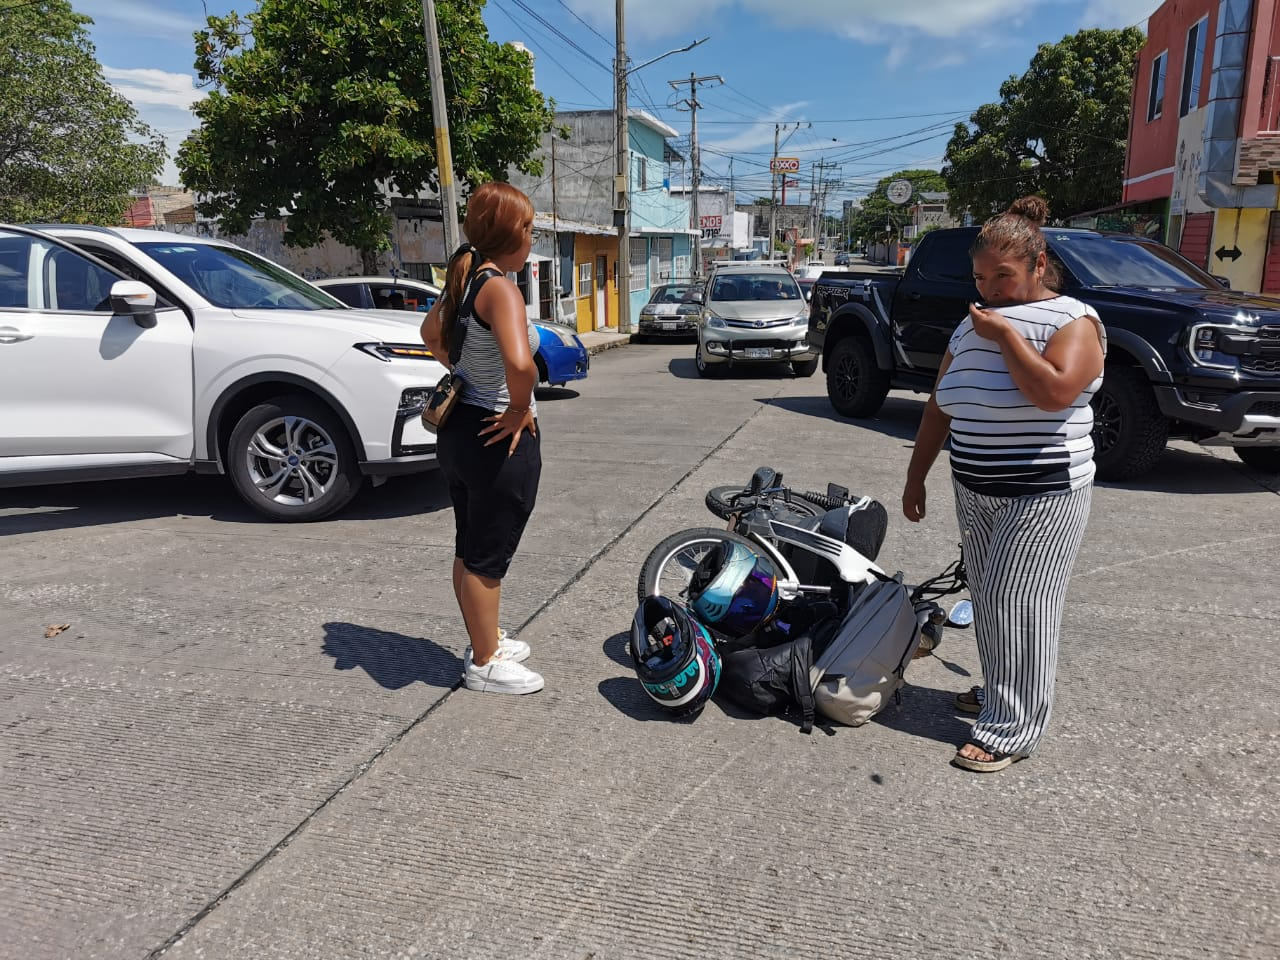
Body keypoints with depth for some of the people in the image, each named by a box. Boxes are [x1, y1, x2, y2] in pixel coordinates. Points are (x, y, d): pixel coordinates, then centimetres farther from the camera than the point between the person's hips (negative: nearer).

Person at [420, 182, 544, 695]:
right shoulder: (500, 288, -21)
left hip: (460, 428, 9)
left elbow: (431, 333, 26)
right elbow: (519, 362, -38)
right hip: (499, 440, -9)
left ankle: (485, 641, 38)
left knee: (470, 547, 19)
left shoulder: (463, 280, 7)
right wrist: (519, 411, -21)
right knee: (488, 556, 5)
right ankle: (485, 663, 22)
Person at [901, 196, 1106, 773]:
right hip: (974, 493, 7)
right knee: (986, 601, 14)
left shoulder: (1072, 320, -8)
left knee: (1017, 606, -6)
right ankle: (995, 693, 30)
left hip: (1042, 497, -7)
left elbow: (1054, 391, -27)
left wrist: (1006, 334, -18)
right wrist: (915, 477, 14)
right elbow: (939, 407, 15)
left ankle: (1011, 731, 4)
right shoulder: (972, 324, 11)